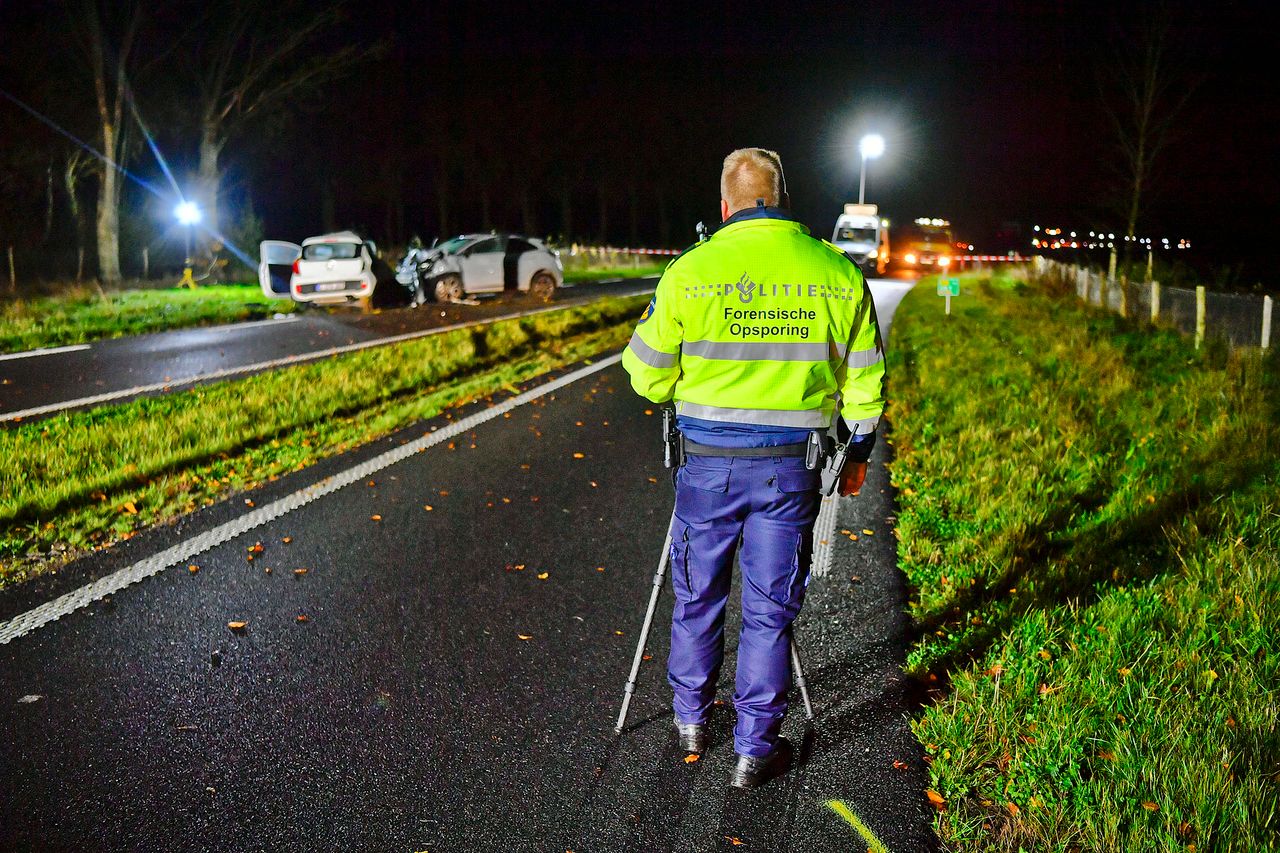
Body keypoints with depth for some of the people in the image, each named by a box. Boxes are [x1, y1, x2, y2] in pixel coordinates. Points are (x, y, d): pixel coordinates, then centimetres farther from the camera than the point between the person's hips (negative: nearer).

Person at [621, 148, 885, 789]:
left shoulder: (690, 272, -7)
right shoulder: (838, 273, -1)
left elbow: (648, 378, -2)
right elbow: (862, 380, 6)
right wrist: (858, 449, 20)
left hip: (709, 462, 0)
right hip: (792, 467, 1)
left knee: (698, 597, 18)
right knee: (770, 610, 10)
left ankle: (691, 717, 37)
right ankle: (755, 750, 20)